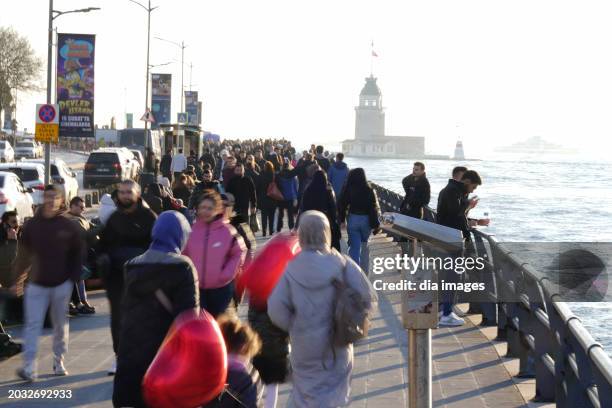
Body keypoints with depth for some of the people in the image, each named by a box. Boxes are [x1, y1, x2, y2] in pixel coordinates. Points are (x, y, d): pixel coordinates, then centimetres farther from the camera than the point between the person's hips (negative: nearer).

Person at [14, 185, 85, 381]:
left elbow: (78, 253, 4)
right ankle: (29, 367, -11)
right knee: (33, 324, -7)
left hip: (62, 284, 0)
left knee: (60, 324, 10)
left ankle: (58, 362, 24)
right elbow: (23, 254, 4)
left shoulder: (68, 226, -4)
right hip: (36, 283, 0)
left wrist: (73, 277, -1)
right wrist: (18, 277, 2)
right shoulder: (32, 225, -2)